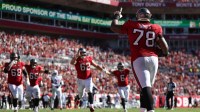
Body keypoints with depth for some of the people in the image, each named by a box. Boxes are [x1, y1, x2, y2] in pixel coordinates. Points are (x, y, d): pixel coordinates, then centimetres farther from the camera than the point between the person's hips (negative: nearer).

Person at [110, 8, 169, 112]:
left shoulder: (132, 25, 8)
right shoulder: (156, 28, 11)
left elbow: (114, 27, 19)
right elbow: (165, 47, 5)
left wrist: (116, 16, 37)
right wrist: (164, 53, 27)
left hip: (138, 59, -2)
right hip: (153, 58, 2)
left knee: (145, 87, -15)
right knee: (147, 86, 16)